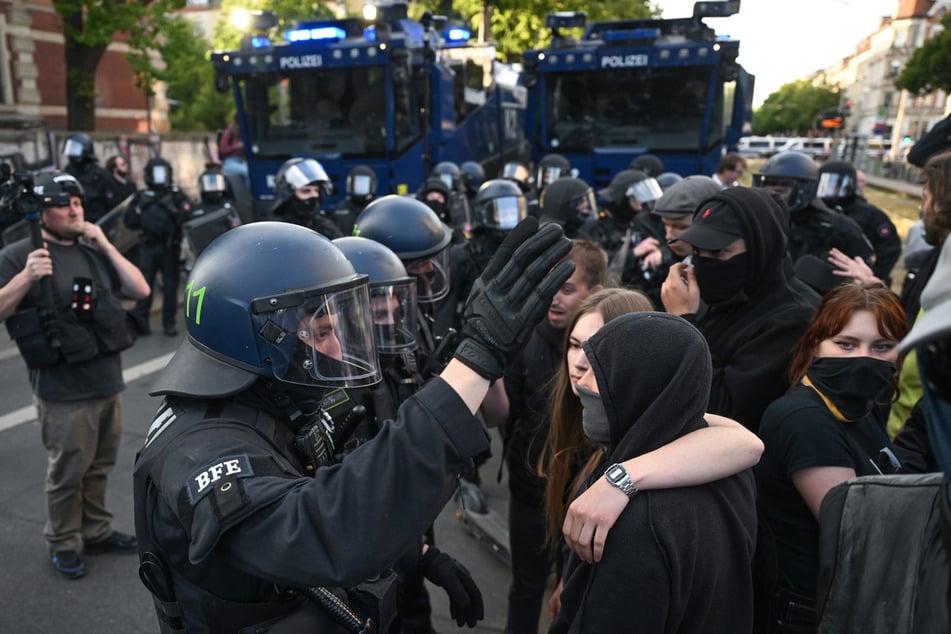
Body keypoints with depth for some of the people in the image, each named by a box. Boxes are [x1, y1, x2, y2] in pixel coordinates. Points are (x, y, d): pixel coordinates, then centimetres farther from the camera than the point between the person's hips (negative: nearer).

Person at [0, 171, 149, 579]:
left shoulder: (94, 251, 12)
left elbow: (140, 290, 5)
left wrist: (106, 246, -2)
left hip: (108, 383, 6)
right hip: (64, 392, -6)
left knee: (99, 466, 17)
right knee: (68, 472, 6)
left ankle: (96, 531, 34)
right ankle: (64, 544, 25)